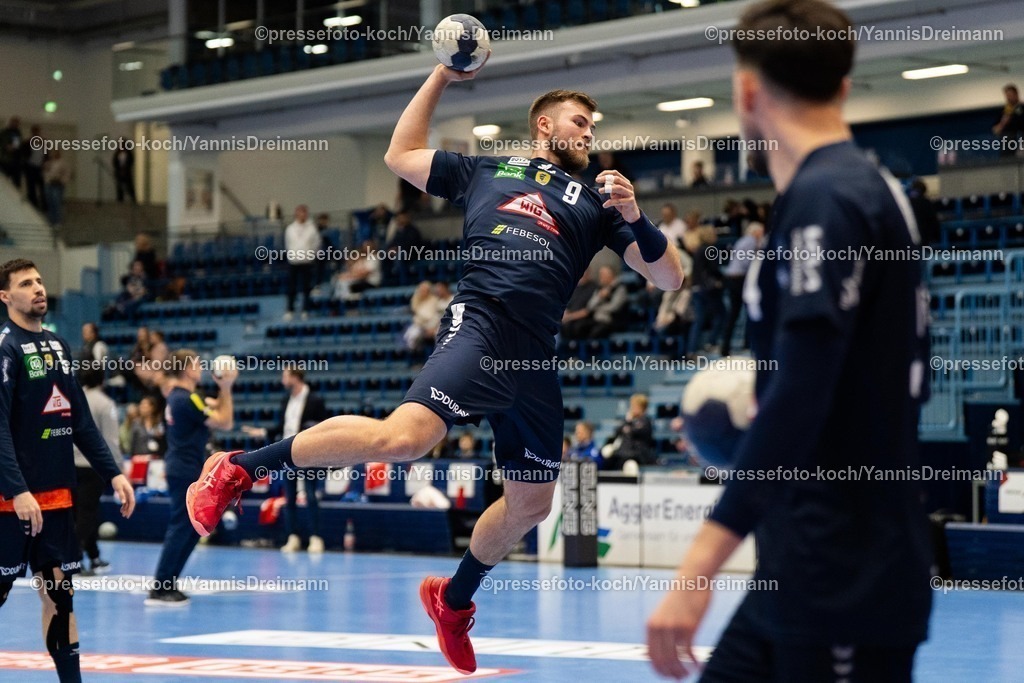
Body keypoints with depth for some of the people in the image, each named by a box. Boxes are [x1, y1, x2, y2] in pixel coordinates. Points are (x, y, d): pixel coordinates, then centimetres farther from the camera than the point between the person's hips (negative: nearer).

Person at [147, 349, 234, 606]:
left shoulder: (176, 396, 12)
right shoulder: (187, 399, -18)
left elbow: (215, 412, 20)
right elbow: (224, 422, -16)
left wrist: (223, 388, 9)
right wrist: (226, 388, -10)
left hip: (180, 469, 10)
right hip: (186, 471, -10)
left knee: (191, 529, 15)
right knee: (180, 529, -8)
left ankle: (168, 584, 18)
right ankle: (158, 590, -8)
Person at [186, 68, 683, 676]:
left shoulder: (596, 202, 22)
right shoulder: (487, 170, 19)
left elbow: (670, 277, 16)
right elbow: (400, 155, 29)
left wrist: (634, 217, -1)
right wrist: (442, 77, 27)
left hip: (535, 360, 5)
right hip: (480, 325, -5)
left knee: (530, 504, 12)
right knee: (403, 438, -28)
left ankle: (454, 600, 37)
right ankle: (238, 469, -17)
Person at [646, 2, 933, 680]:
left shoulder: (825, 199, -15)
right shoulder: (875, 190, 13)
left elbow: (798, 399, -24)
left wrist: (701, 564, -27)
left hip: (844, 580, -9)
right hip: (806, 570, 9)